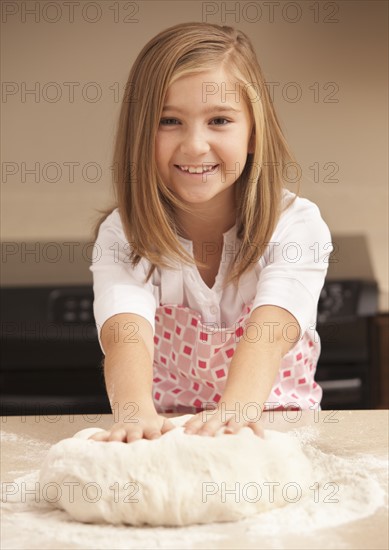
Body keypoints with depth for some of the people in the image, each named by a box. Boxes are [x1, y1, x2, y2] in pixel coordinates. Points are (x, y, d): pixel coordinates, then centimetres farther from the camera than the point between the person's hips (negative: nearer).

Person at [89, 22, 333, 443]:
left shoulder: (297, 227, -11)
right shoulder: (122, 238, -10)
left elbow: (271, 331, -28)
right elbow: (126, 334, -29)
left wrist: (236, 411, -48)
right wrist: (137, 414, -50)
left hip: (276, 430, 0)